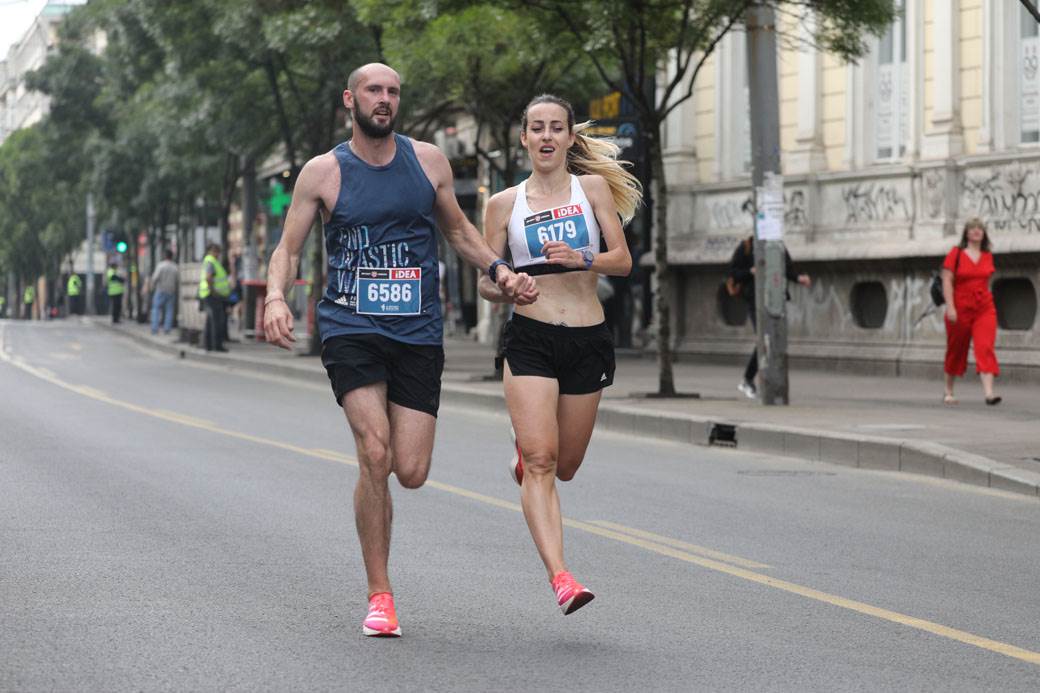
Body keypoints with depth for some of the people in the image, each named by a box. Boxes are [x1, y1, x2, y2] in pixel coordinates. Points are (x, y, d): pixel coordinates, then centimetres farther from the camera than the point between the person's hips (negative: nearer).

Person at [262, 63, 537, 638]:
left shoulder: (428, 161, 8)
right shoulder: (323, 172, 2)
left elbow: (458, 230, 21)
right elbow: (288, 249, 4)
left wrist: (501, 272, 5)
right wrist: (275, 297, -17)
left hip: (418, 332, 2)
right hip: (349, 327, -2)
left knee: (411, 472, -6)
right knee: (375, 455, -19)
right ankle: (379, 596, -5)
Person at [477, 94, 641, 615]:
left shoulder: (593, 187, 6)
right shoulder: (504, 203, 7)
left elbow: (623, 261, -1)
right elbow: (486, 283, 10)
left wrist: (581, 259, -20)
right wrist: (504, 288, -13)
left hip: (588, 340, 1)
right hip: (529, 338, -1)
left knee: (564, 466, 11)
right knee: (540, 462, -17)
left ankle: (524, 450, 47)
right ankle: (560, 577, -23)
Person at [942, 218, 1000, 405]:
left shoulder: (987, 256, 8)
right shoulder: (956, 253, -4)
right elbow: (947, 281, -9)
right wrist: (950, 307, -17)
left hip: (984, 309, 2)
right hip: (960, 309, -2)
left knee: (985, 348, -14)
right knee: (956, 350, 10)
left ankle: (988, 393, -24)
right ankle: (949, 392, 27)